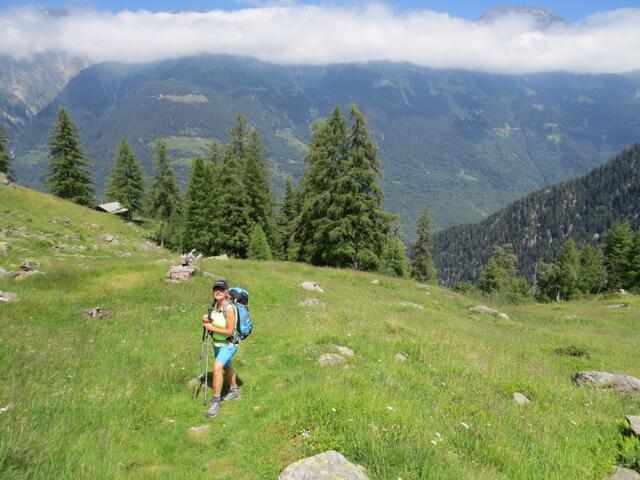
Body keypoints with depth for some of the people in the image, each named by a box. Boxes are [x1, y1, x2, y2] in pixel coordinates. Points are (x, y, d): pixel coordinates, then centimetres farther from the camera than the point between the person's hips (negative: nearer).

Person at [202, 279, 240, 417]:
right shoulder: (215, 303, -6)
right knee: (226, 367, 26)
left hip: (229, 344, -9)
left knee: (217, 367, -25)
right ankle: (234, 391, 48)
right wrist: (206, 318, -11)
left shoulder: (229, 308, -28)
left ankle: (216, 402, -14)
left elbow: (230, 331, -28)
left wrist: (212, 328, -23)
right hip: (217, 342, 9)